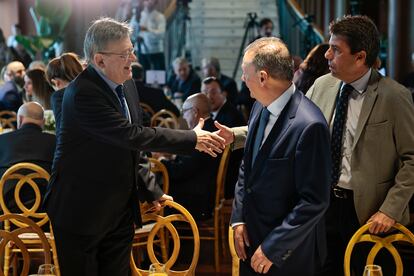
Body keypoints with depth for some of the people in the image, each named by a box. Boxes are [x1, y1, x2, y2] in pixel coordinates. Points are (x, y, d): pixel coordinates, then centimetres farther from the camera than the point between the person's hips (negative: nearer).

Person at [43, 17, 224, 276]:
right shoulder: (82, 93, -22)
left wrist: (149, 192, 21)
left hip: (121, 210, 7)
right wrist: (192, 138, -21)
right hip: (82, 213, -7)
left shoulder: (126, 84, 5)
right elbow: (132, 136, -27)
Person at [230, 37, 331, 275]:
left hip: (288, 254, -7)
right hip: (252, 237, 7)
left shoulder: (309, 125, -24)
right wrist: (238, 218, 4)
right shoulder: (261, 106, 0)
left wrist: (273, 248, -17)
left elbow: (315, 201, -22)